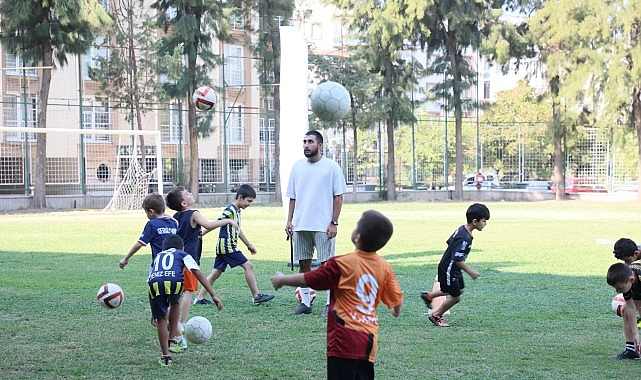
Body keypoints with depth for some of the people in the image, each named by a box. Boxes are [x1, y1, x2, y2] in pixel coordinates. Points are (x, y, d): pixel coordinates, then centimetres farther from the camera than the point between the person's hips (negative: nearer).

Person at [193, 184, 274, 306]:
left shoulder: (237, 211, 16)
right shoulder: (230, 211, -15)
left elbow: (238, 230, 27)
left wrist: (249, 245, 32)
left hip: (222, 248, 10)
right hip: (228, 247, -10)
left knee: (216, 273, 9)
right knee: (248, 266, -6)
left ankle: (200, 298, 10)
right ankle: (257, 296, -3)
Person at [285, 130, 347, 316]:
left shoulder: (331, 167, -2)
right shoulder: (297, 166, 11)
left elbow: (338, 196, -3)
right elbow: (292, 197, 15)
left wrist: (334, 222, -10)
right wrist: (289, 220, 7)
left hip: (323, 226, -5)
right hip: (300, 225, 5)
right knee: (303, 264, 8)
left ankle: (330, 304, 3)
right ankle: (305, 302, 16)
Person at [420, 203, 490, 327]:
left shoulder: (461, 229, -1)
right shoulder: (465, 238, -30)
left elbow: (449, 242, 14)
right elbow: (457, 259, -33)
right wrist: (470, 271, -22)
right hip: (448, 271, -10)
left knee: (460, 290, 24)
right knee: (455, 297, 4)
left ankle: (428, 295, 34)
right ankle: (436, 316, 23)